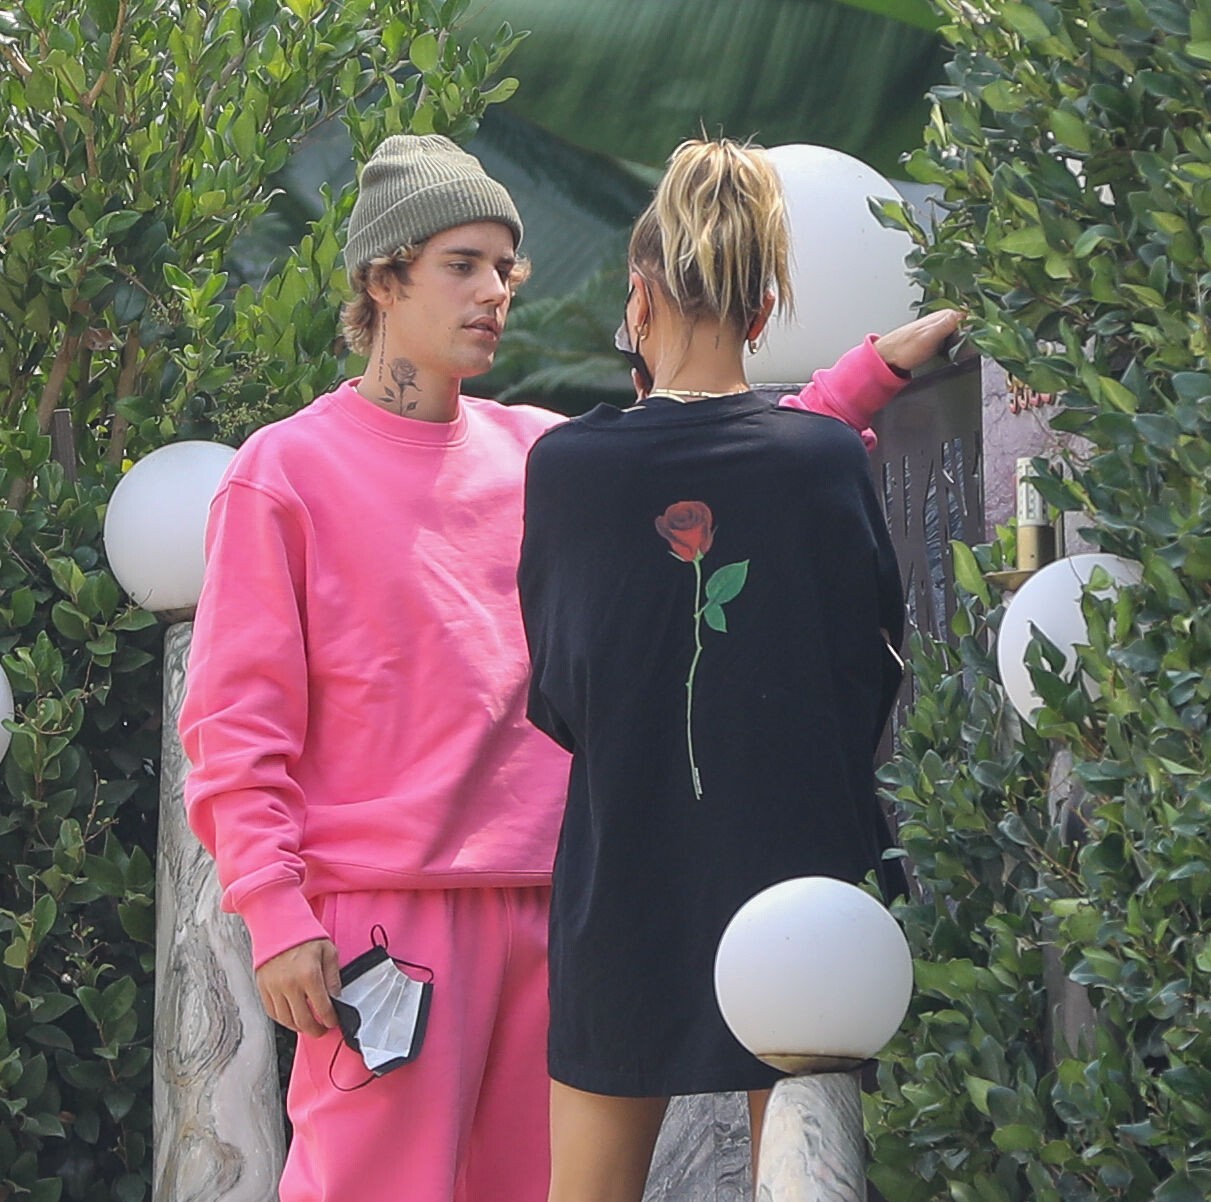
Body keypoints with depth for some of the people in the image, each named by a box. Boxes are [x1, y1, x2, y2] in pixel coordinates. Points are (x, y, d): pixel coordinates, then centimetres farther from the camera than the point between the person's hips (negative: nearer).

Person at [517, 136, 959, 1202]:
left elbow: (555, 700, 4)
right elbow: (879, 667, 0)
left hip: (621, 901, 0)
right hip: (804, 874, 0)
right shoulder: (830, 461, -7)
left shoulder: (565, 466, -6)